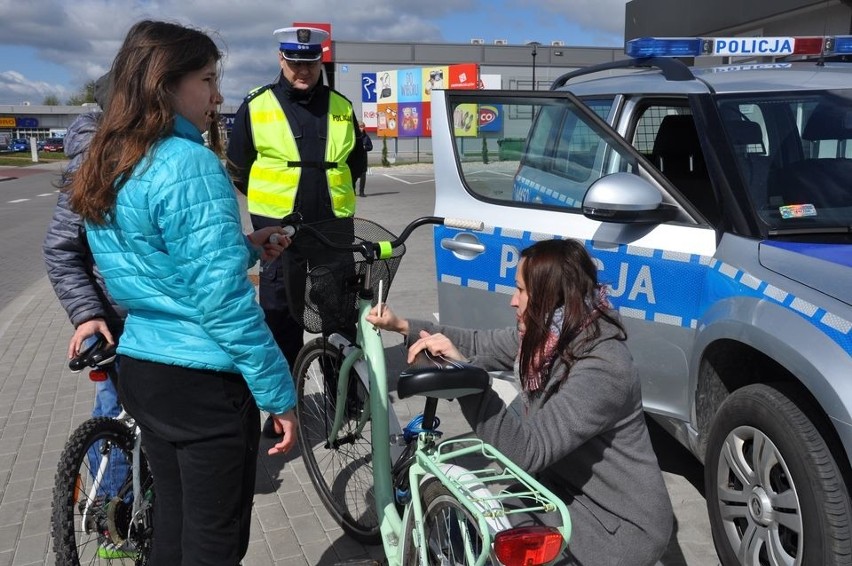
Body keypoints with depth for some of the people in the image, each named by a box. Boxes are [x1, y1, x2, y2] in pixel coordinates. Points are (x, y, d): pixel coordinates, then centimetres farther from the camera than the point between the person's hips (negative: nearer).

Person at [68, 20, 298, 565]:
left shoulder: (108, 167, 8)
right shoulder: (189, 163, -20)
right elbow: (224, 301, -22)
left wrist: (243, 247, 8)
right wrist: (280, 393, -15)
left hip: (140, 368, 9)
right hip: (204, 381, -8)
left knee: (173, 521, 23)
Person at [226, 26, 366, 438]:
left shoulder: (341, 108, 6)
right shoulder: (256, 106, -2)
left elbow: (356, 162, 19)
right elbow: (237, 167, 6)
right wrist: (270, 201, 10)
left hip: (333, 225, 3)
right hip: (278, 227, -2)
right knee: (281, 313, 5)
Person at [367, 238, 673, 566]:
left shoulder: (602, 369, -30)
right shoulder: (545, 336, -5)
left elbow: (528, 451, -36)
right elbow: (483, 345, 9)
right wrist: (403, 326, 6)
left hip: (619, 523, -7)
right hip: (565, 488, 7)